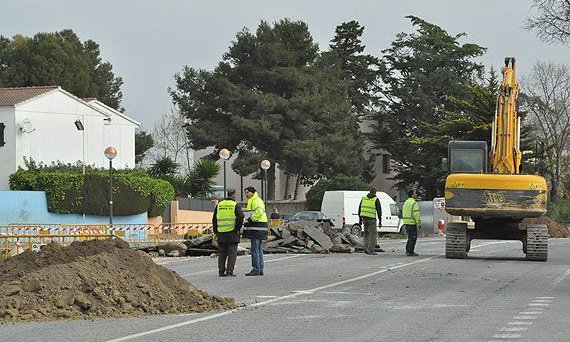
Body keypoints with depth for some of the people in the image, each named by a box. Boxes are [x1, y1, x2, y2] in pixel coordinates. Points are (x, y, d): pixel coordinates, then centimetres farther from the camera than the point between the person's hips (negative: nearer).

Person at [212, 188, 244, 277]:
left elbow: (214, 219, 12)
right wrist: (238, 228, -5)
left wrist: (216, 231, 17)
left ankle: (221, 271, 10)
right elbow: (240, 217, -17)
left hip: (221, 234, 4)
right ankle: (229, 272, -5)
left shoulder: (219, 205, 10)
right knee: (232, 253, 0)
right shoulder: (235, 205, -5)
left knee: (222, 253, 11)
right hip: (232, 233, -4)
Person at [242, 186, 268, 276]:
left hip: (256, 227, -11)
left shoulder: (256, 200, -12)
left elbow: (259, 212, -25)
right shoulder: (254, 200, 22)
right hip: (259, 228, 11)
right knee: (259, 249, 12)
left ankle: (256, 269, -8)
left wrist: (251, 219, -20)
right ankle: (260, 270, 15)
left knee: (254, 249, -9)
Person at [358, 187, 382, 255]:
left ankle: (366, 248, 10)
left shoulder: (364, 198, 10)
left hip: (364, 218, 5)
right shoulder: (376, 200, -5)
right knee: (373, 234, 1)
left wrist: (360, 218, 17)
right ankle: (371, 250, -4)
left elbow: (359, 209, 12)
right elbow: (379, 210, -6)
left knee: (366, 233, 18)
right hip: (372, 219, -5)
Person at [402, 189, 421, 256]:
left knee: (410, 237, 17)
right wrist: (419, 223, -17)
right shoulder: (414, 203, -13)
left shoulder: (406, 202, 16)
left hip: (406, 221, 9)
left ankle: (408, 250, 18)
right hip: (412, 222, -9)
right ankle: (410, 251, -7)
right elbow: (416, 214, -18)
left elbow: (404, 213, 20)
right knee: (413, 237, -5)